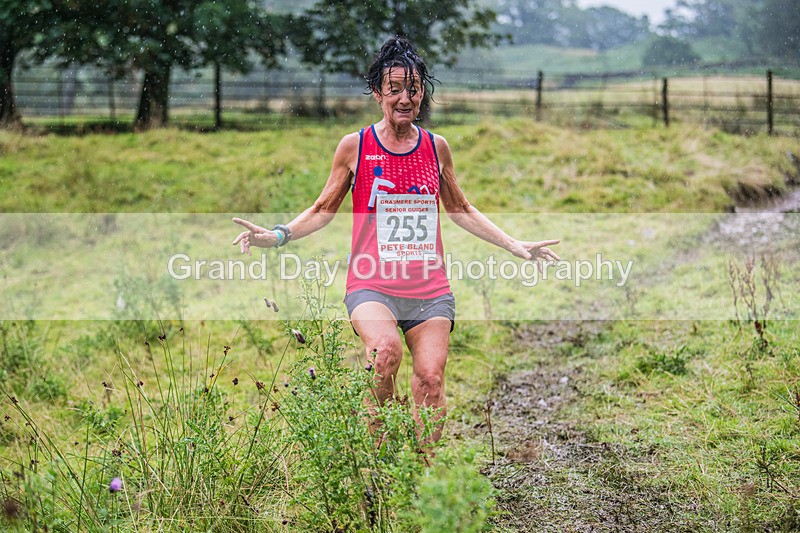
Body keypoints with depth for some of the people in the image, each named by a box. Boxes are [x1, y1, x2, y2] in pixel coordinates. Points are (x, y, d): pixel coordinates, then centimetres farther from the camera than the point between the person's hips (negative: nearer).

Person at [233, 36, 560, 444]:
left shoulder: (436, 147, 10)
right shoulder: (355, 146, 2)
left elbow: (460, 209, 22)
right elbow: (324, 209, 10)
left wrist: (515, 246, 18)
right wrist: (277, 235, -5)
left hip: (429, 288, 3)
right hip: (371, 285, -3)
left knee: (430, 378, -7)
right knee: (386, 349, -31)